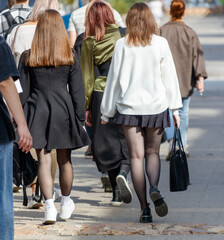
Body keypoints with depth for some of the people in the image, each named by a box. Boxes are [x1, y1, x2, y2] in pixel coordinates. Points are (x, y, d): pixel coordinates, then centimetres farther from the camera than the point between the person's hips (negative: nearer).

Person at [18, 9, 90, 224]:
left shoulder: (27, 58, -2)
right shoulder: (70, 59, -2)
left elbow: (22, 91, -1)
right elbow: (77, 92, 0)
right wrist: (80, 119, 7)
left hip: (37, 112, -1)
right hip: (63, 112, 1)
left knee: (44, 160, -1)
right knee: (64, 160, 13)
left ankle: (49, 206, -12)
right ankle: (66, 204, 27)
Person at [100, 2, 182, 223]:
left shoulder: (122, 45, -4)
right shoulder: (160, 43, -3)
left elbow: (114, 78, 1)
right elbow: (170, 76, 0)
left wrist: (107, 112, 8)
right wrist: (175, 107, 8)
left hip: (129, 107, -1)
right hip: (156, 107, 1)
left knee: (136, 156, 3)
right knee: (152, 153, 14)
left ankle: (145, 208, -1)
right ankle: (154, 189, -15)